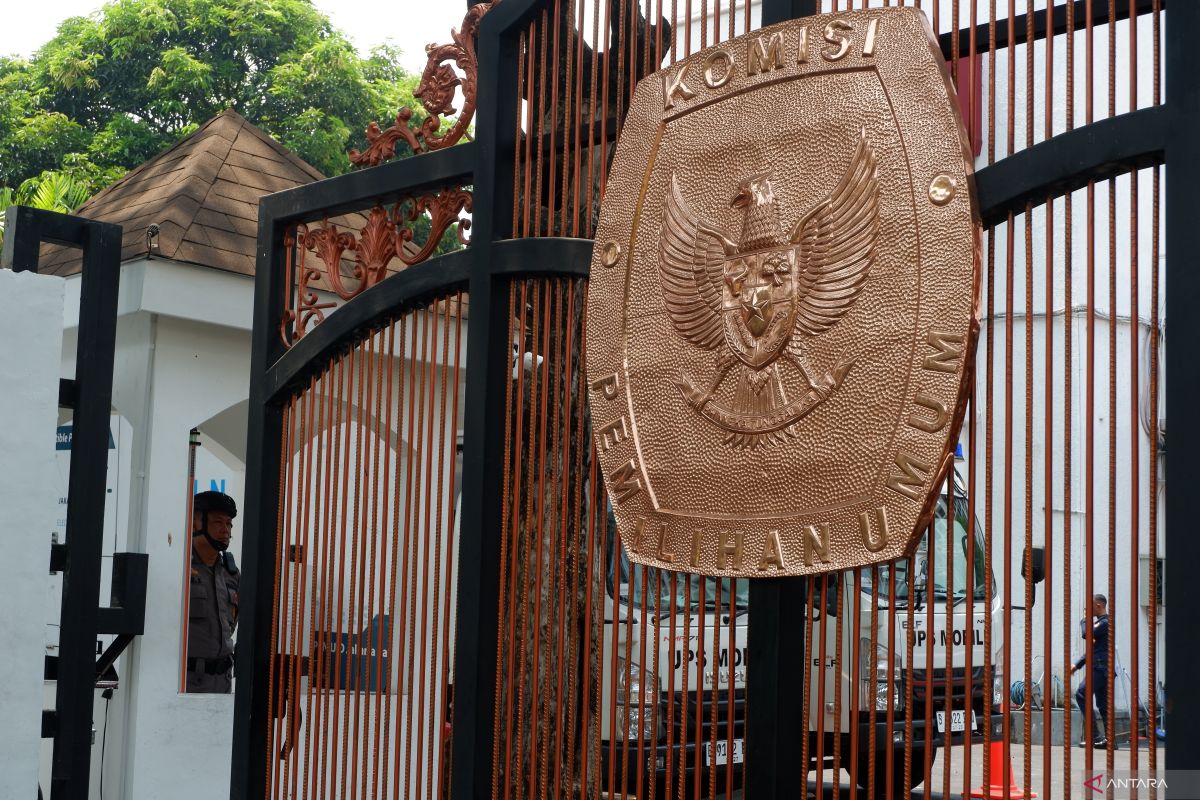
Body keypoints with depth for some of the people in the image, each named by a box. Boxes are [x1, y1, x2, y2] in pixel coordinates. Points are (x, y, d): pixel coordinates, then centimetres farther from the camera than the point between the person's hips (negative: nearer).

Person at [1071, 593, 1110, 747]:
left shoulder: (1105, 622, -11)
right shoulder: (1100, 622, 21)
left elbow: (1086, 634, -20)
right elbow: (1092, 648, 26)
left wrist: (1085, 621, -1)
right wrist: (1077, 665, 23)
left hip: (1100, 669, -10)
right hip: (1100, 669, 10)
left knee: (1081, 695, -13)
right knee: (1103, 704, 8)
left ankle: (1095, 736, -15)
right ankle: (1110, 739, 6)